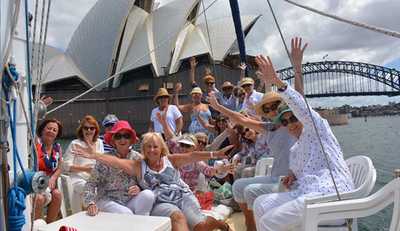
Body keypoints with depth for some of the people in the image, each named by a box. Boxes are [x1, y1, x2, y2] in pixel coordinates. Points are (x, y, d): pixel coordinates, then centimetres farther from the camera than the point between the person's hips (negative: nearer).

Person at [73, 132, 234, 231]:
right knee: (178, 217, -33)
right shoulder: (138, 166, 4)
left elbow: (192, 156, -7)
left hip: (183, 196, 1)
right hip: (161, 203, -1)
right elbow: (115, 161, -7)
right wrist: (94, 155, -19)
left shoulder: (171, 160, 6)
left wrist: (215, 154, -17)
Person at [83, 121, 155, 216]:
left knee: (148, 194, -24)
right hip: (108, 201, -3)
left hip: (130, 201, 3)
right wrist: (90, 203, -27)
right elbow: (91, 183, -11)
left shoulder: (137, 158, 0)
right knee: (127, 214, -32)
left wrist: (139, 189, -18)